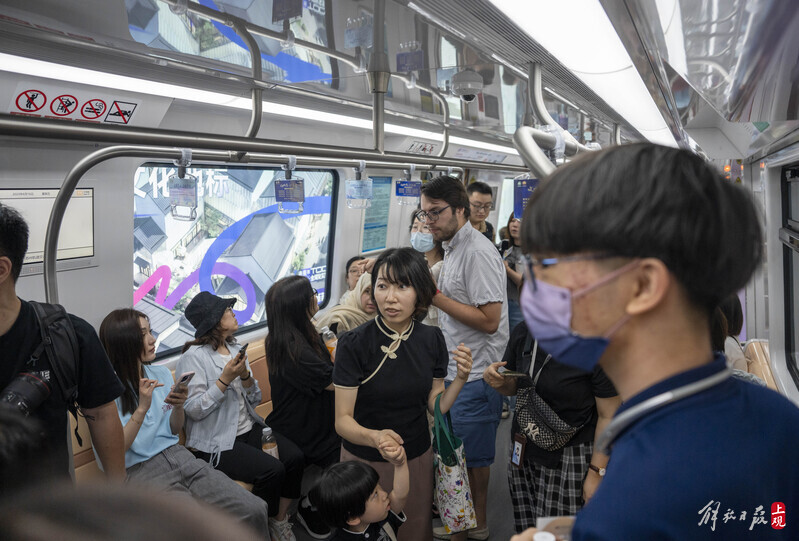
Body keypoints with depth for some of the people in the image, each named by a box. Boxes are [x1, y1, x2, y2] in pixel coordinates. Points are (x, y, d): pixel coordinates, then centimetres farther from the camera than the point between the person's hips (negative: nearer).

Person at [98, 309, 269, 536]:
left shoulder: (161, 373, 10)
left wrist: (178, 407, -4)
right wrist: (141, 409, -21)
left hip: (177, 456, 5)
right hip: (141, 471, -5)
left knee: (255, 510, -14)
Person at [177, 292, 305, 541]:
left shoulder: (234, 348, 12)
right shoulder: (193, 357, -10)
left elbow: (254, 399, 10)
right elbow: (194, 410, -17)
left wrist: (245, 375, -9)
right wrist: (225, 379, -21)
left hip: (249, 428, 7)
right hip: (216, 442, -7)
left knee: (295, 457, -17)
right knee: (272, 470, -25)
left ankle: (280, 519, 3)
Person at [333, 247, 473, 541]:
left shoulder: (432, 338, -9)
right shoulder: (354, 344, -20)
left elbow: (435, 405, -1)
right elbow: (343, 420, -19)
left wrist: (460, 379, -18)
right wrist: (374, 437, -38)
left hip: (417, 458, 3)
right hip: (365, 461, -3)